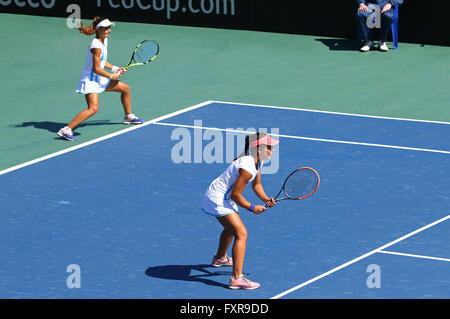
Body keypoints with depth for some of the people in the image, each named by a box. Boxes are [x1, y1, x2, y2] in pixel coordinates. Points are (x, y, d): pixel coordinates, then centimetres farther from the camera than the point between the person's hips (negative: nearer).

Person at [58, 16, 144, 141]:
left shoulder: (104, 40, 8)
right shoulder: (96, 46, -23)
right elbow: (96, 69, -22)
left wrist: (115, 69, 10)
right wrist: (111, 76, -11)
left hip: (100, 79, 10)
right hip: (90, 81, -10)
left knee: (125, 88, 20)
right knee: (93, 108, -27)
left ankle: (128, 117, 42)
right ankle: (66, 129, -29)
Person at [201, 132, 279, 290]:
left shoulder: (258, 161, 1)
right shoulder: (247, 168, -30)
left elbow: (256, 184, 14)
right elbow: (235, 195, -25)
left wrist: (265, 199, -4)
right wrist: (252, 208, -13)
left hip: (223, 198, 11)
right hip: (217, 199, -11)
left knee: (231, 228, 34)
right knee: (241, 233, -19)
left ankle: (220, 258, 62)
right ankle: (237, 278, -26)